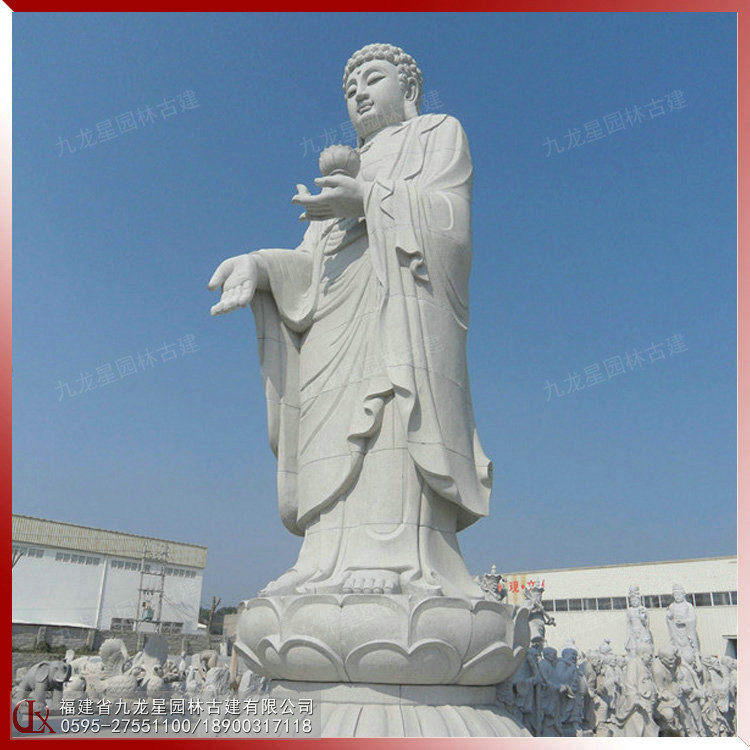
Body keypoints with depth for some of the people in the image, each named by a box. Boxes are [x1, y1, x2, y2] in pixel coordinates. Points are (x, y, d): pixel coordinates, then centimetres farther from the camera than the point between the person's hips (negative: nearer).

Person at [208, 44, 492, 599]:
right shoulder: (343, 171, 34)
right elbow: (310, 265, 17)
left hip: (403, 304, -5)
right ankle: (340, 565, -17)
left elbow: (448, 218, -1)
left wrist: (368, 200, -14)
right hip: (340, 316, 6)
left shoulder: (440, 133, 21)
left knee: (397, 430, -24)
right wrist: (257, 265, -4)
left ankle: (403, 562, -30)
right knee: (341, 435, -11)